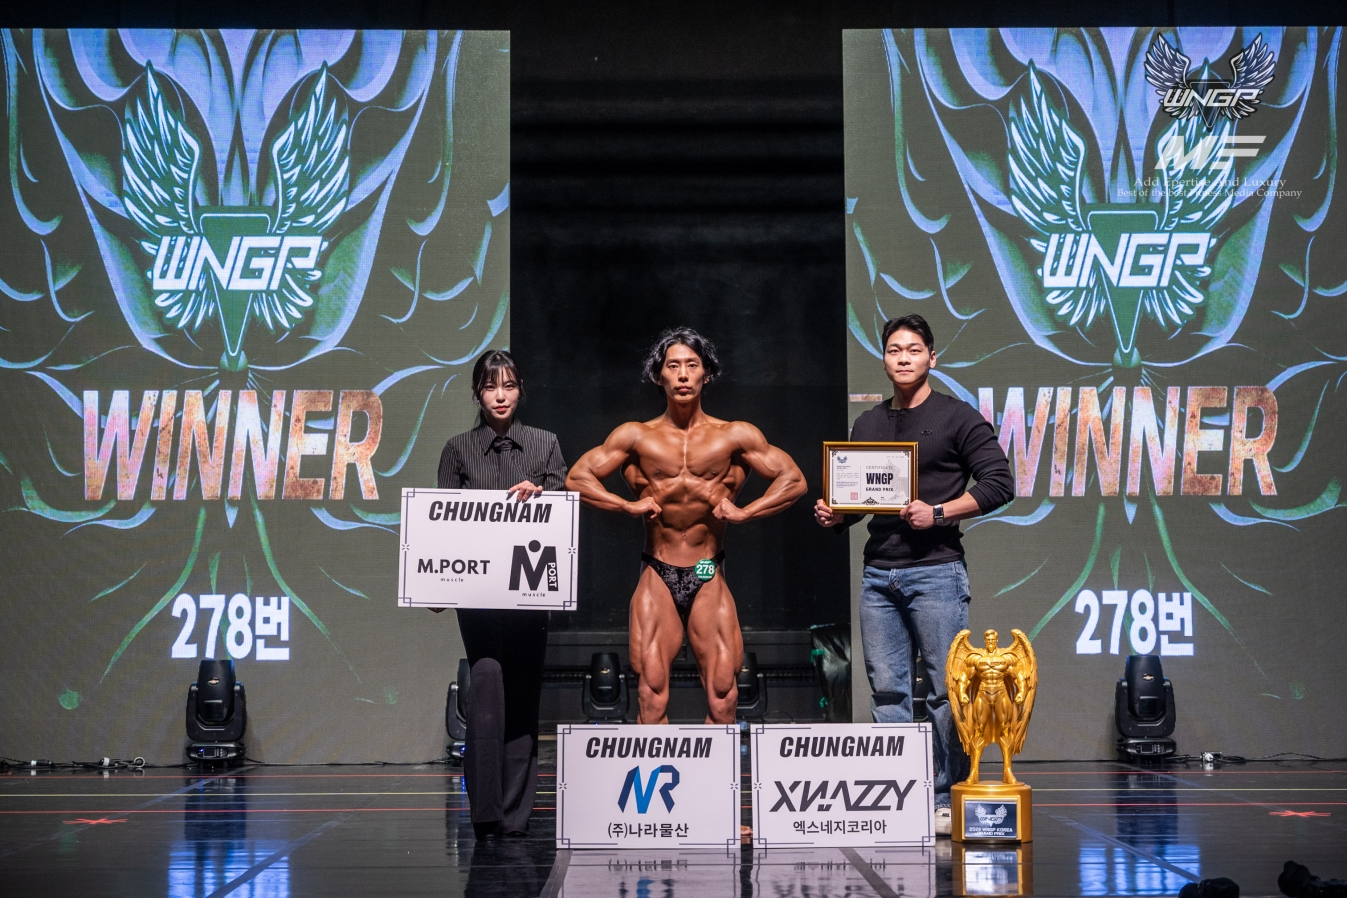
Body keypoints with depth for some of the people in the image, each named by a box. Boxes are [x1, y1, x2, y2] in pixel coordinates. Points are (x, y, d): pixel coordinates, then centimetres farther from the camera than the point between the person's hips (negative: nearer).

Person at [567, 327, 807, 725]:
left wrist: (744, 512, -7)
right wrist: (628, 505, -8)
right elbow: (576, 478, 4)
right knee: (652, 691, -6)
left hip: (709, 577, 0)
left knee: (723, 692, -5)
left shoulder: (734, 436, 4)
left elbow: (794, 481, 5)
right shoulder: (636, 436, 5)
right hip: (657, 576, 0)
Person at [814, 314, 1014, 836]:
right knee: (887, 690, 4)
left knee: (946, 689, -6)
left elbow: (999, 483, -4)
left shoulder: (957, 418, 2)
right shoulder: (867, 426, 18)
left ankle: (946, 799, -1)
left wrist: (939, 513, -14)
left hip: (935, 571, -5)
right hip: (878, 572, 5)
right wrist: (834, 515, 3)